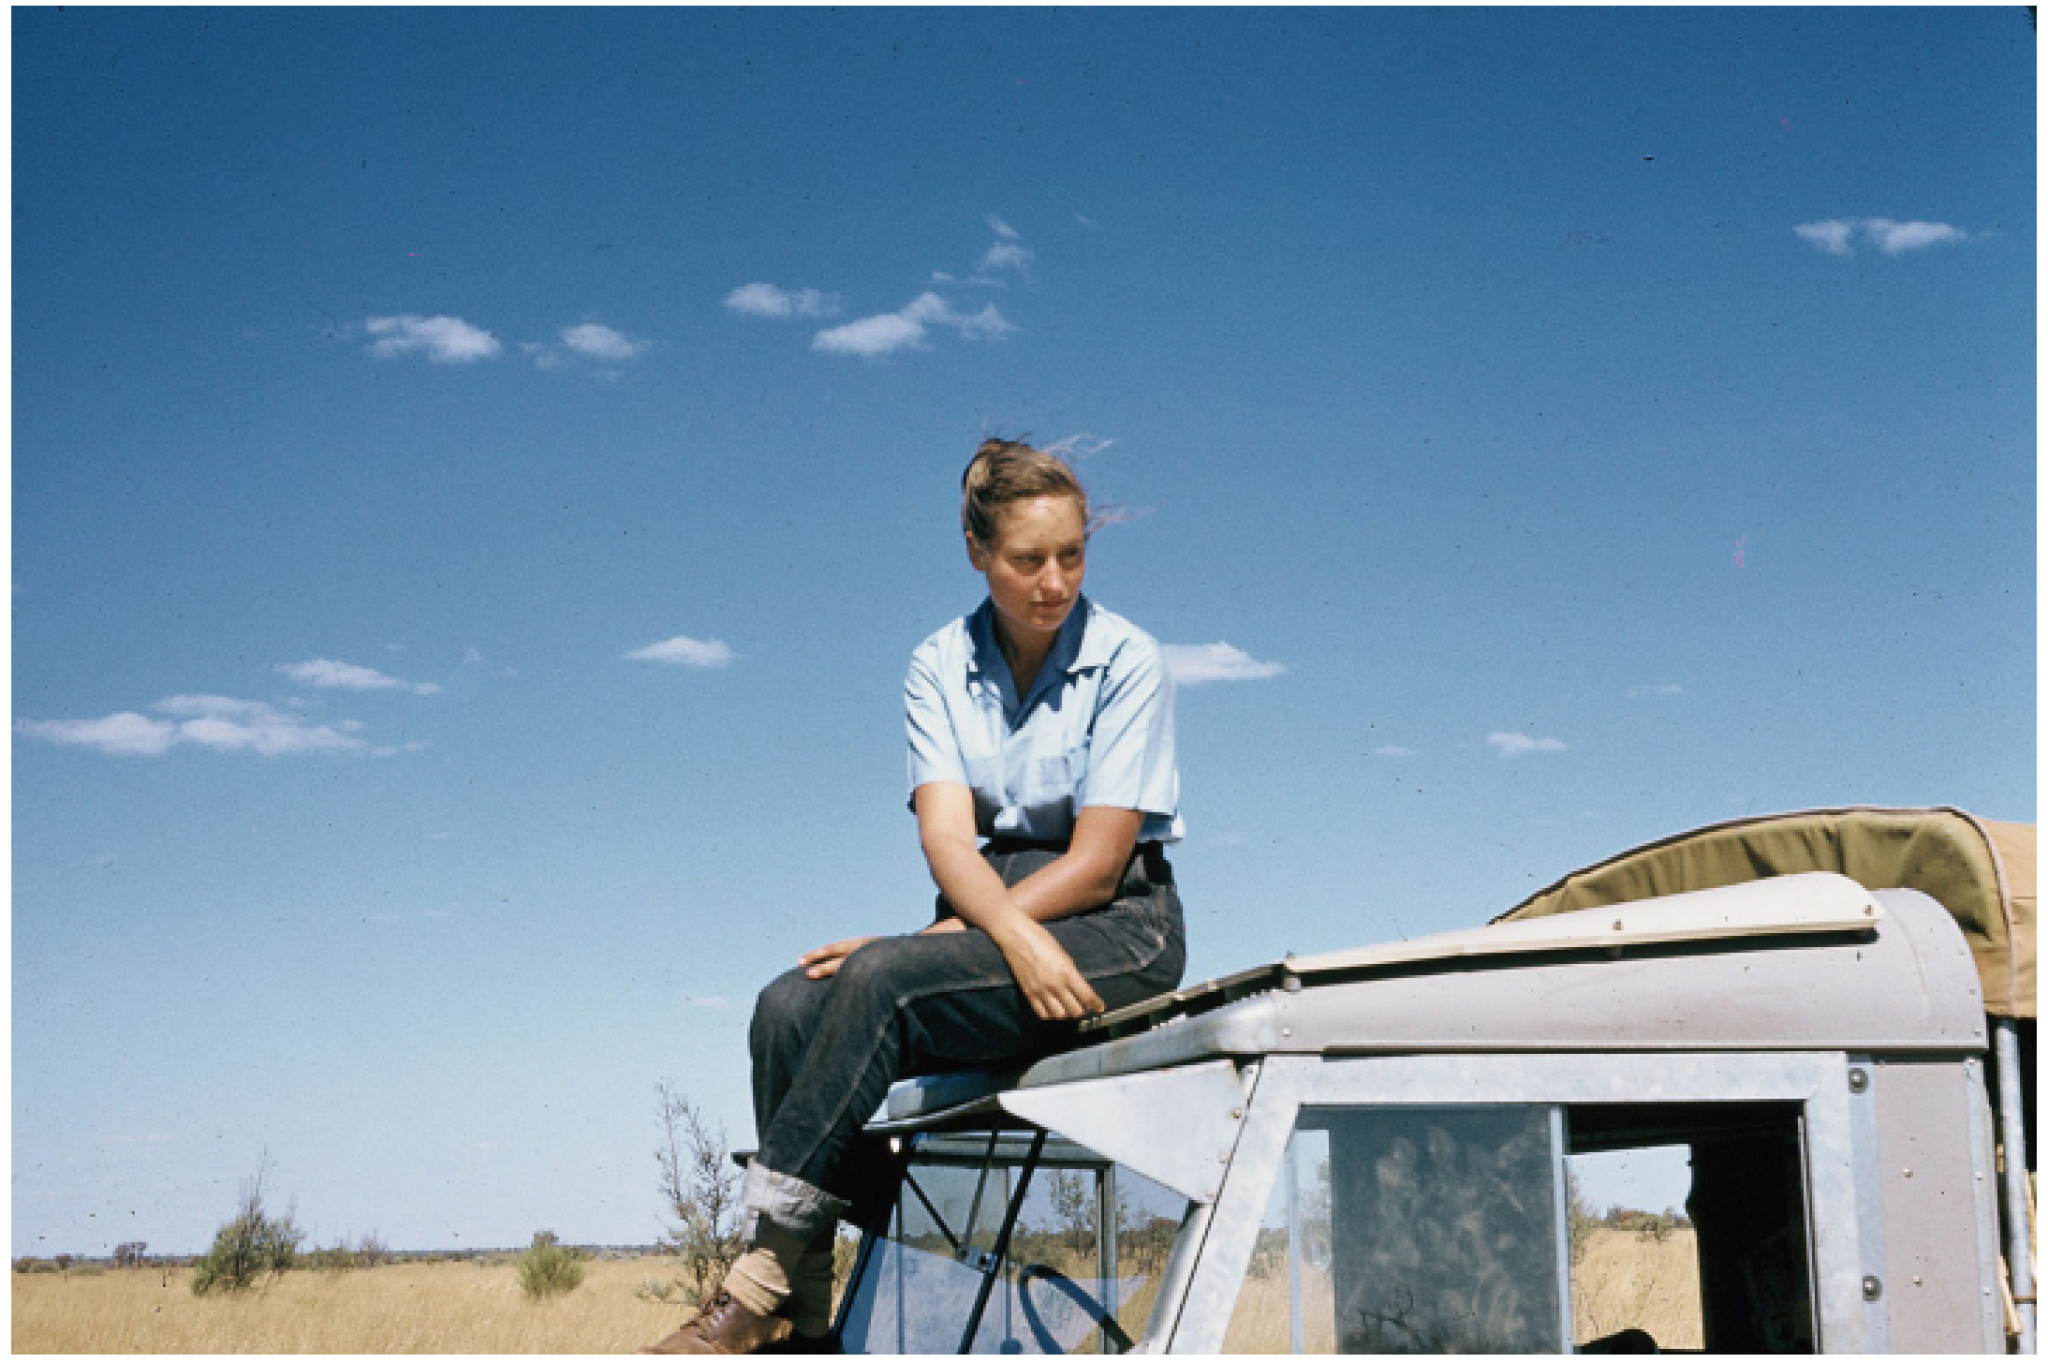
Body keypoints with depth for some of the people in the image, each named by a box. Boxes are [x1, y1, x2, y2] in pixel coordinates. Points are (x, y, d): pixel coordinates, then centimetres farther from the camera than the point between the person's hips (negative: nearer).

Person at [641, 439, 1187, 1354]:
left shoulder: (1126, 661, -5)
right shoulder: (940, 668, 7)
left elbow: (1097, 861, -11)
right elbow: (947, 836, -6)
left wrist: (927, 942, -17)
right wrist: (1017, 935, -28)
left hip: (1116, 932, -5)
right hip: (987, 919, 5)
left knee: (882, 984, -30)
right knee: (790, 1009, -22)